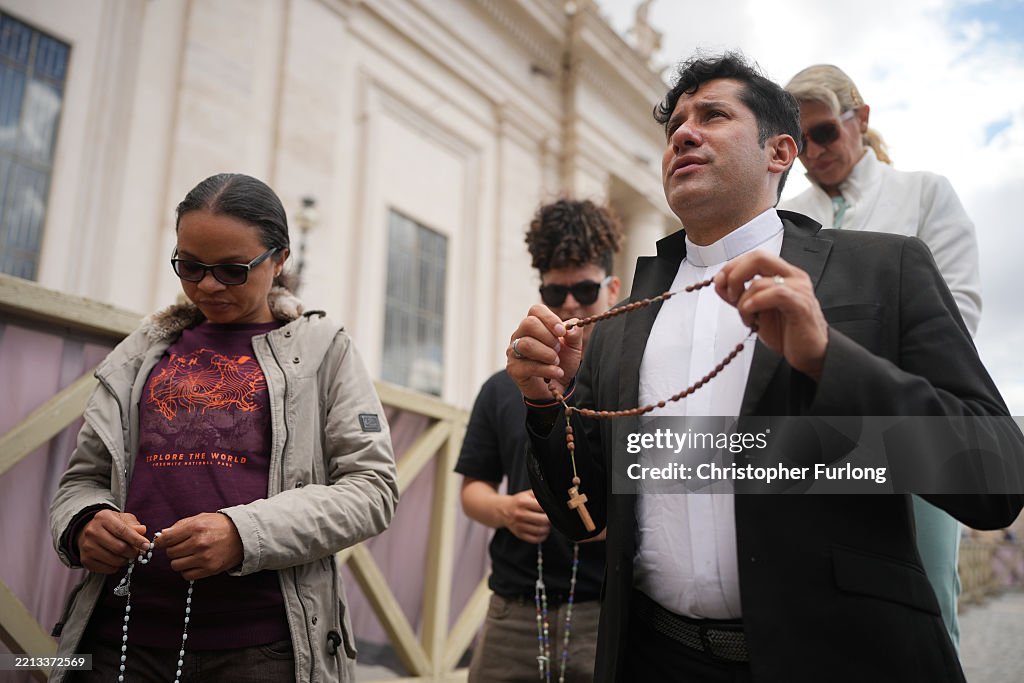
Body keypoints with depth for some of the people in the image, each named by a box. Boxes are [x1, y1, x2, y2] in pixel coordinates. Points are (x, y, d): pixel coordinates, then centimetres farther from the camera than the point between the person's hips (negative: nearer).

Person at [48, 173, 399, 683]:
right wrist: (84, 523, -8)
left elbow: (372, 488, -6)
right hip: (122, 636, 3)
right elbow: (85, 477, 16)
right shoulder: (142, 354, 12)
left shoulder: (322, 349, 1)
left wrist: (246, 533, -19)